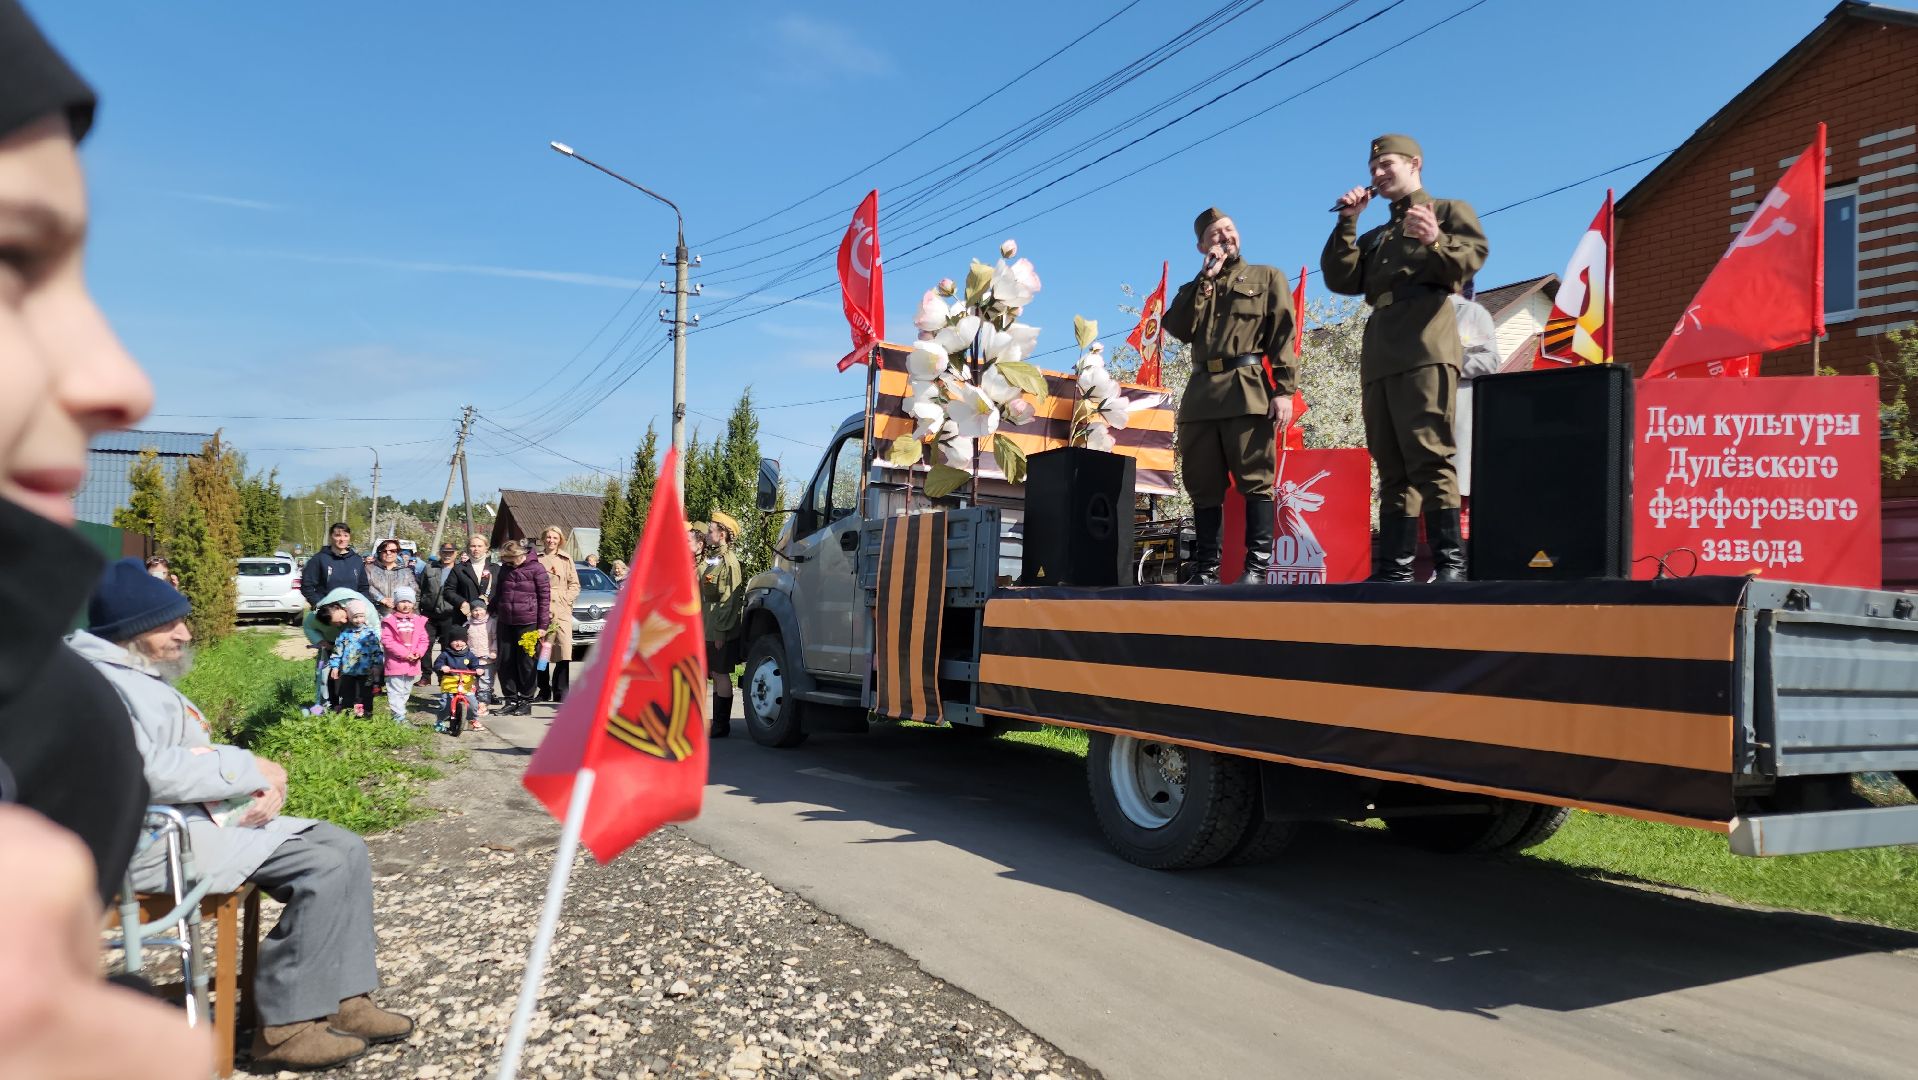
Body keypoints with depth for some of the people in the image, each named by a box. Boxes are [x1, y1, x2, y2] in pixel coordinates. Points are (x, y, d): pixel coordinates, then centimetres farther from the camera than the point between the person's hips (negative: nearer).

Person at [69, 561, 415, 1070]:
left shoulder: (145, 677, 19)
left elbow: (198, 760, 19)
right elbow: (150, 771, -28)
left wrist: (265, 785, -1)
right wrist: (252, 768, -16)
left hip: (202, 818, 11)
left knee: (344, 848, 2)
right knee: (325, 866, -19)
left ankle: (344, 1000, 1)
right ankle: (284, 1025, -10)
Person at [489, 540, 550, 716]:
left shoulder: (536, 569, -6)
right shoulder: (504, 569, 12)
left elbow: (545, 597, -7)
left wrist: (542, 625, -10)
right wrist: (492, 610, 15)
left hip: (527, 623, -6)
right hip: (505, 622, 6)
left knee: (526, 663, 1)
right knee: (505, 663, 6)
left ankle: (526, 701, 10)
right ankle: (511, 700, 15)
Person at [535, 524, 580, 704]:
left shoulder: (566, 559, 12)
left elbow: (575, 586, 11)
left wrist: (563, 599, -3)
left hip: (561, 610, 0)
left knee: (564, 649, -10)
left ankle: (561, 692, -5)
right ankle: (544, 690, 12)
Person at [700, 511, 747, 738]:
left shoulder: (729, 562, -14)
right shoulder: (712, 560, 16)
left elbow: (731, 600, -19)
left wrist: (721, 631, -20)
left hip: (721, 632, -9)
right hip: (709, 631, 9)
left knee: (722, 675, -4)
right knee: (716, 675, 12)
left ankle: (722, 726, 0)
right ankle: (718, 723, 18)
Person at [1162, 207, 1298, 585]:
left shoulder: (1267, 277, 14)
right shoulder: (1197, 288, 25)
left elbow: (1283, 335, 2)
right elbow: (1178, 329, 5)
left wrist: (1284, 389, -11)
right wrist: (1206, 279, 2)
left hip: (1248, 391, -4)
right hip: (1201, 394, 4)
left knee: (1254, 479, -8)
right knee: (1203, 485, 2)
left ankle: (1257, 566, -8)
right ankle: (1205, 568, 6)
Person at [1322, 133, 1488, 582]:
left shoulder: (1450, 210, 15)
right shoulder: (1376, 237, 31)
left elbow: (1473, 255, -3)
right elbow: (1341, 280, 16)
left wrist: (1436, 242, -23)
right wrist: (1347, 223, 10)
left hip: (1425, 348, -6)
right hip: (1379, 356, 6)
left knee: (1429, 456, -16)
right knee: (1391, 465, 3)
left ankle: (1450, 562, -16)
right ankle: (1393, 567, 1)